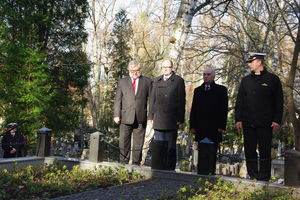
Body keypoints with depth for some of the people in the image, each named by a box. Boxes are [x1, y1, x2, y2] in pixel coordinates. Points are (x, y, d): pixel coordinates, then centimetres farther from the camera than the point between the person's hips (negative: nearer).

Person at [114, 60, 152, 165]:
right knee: (124, 143, 4)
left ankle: (136, 164, 14)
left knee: (138, 143, 5)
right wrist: (116, 115, 0)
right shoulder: (122, 82, 12)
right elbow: (117, 100, 9)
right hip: (126, 117, 1)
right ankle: (123, 164, 14)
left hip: (141, 118, -1)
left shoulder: (147, 81, 9)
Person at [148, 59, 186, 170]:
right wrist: (151, 115, 11)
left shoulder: (178, 81, 2)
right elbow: (152, 98, 17)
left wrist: (180, 118, -7)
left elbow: (181, 101, -2)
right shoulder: (157, 80, 16)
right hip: (158, 119, 4)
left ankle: (170, 168, 9)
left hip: (171, 119, -4)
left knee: (171, 146, 2)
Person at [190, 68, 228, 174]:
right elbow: (193, 109, 14)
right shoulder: (197, 90, 16)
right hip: (200, 128, 3)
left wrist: (221, 126, -9)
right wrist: (192, 125, 6)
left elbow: (224, 109, -1)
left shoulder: (221, 90, 5)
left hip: (214, 128, -3)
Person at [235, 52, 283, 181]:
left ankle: (264, 180, 8)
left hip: (265, 123, -4)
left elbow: (279, 102, 1)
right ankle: (252, 178, 15)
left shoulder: (273, 79, 3)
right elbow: (239, 101, 14)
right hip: (248, 123, 4)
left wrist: (277, 120, -6)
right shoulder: (245, 80, 15)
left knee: (265, 151, 0)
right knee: (249, 151, 6)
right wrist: (238, 119, 6)